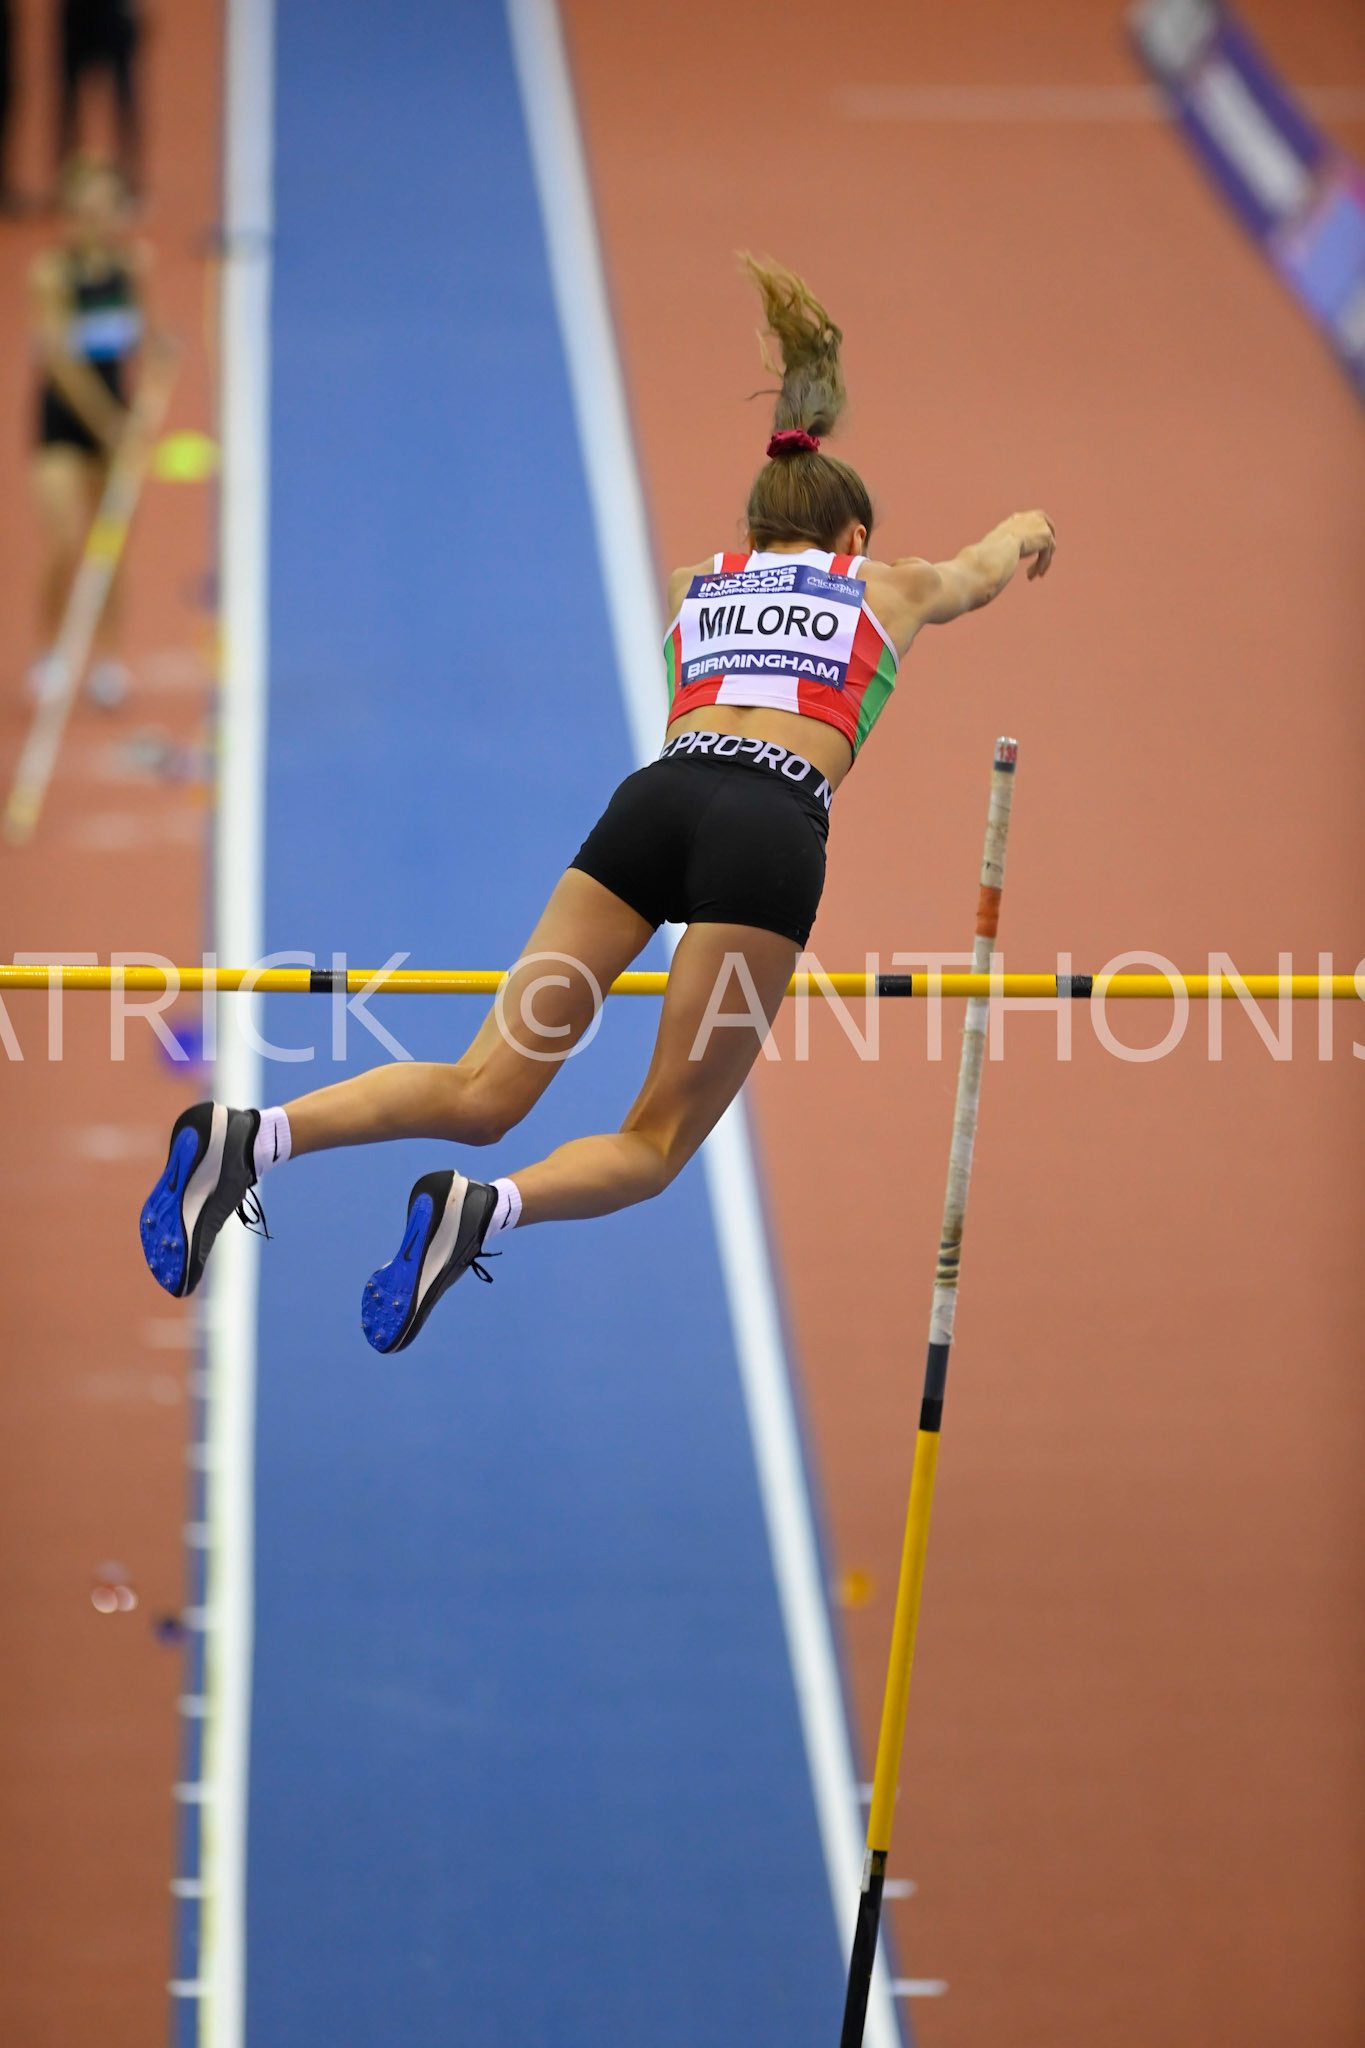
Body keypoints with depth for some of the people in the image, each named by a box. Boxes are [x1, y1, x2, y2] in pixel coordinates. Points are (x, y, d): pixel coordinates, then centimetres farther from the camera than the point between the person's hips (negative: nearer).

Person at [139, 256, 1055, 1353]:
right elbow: (979, 573, 51)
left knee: (482, 1092, -1)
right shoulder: (882, 586, 27)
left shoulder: (695, 582, 32)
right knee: (657, 1144, 0)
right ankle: (485, 1210, -31)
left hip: (660, 795, 3)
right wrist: (1024, 532, 75)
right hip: (775, 826, -3)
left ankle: (253, 1136, -24)